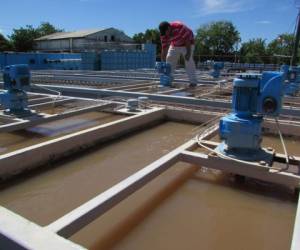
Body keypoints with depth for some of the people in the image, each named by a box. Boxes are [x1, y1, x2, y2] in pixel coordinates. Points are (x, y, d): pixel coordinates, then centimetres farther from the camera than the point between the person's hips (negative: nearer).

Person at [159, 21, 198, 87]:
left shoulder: (179, 26, -36)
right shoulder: (164, 35, -18)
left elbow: (187, 39, -30)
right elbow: (164, 48, -16)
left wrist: (188, 52, -31)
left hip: (187, 44, -5)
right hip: (174, 45, 6)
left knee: (189, 62, -15)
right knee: (169, 60, -1)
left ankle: (193, 82, -9)